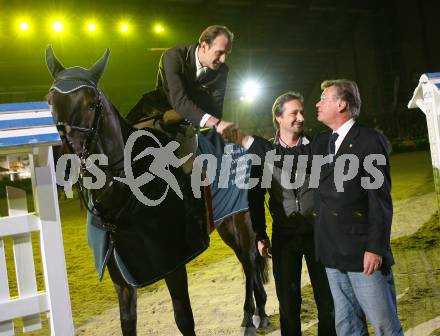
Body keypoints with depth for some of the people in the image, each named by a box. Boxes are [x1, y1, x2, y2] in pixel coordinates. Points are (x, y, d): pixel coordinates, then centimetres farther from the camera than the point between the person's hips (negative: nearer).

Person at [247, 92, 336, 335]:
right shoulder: (266, 150, -2)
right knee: (288, 300, 10)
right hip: (284, 236, 0)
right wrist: (261, 235, 1)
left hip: (318, 233, 0)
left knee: (327, 298, 7)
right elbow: (256, 196, 3)